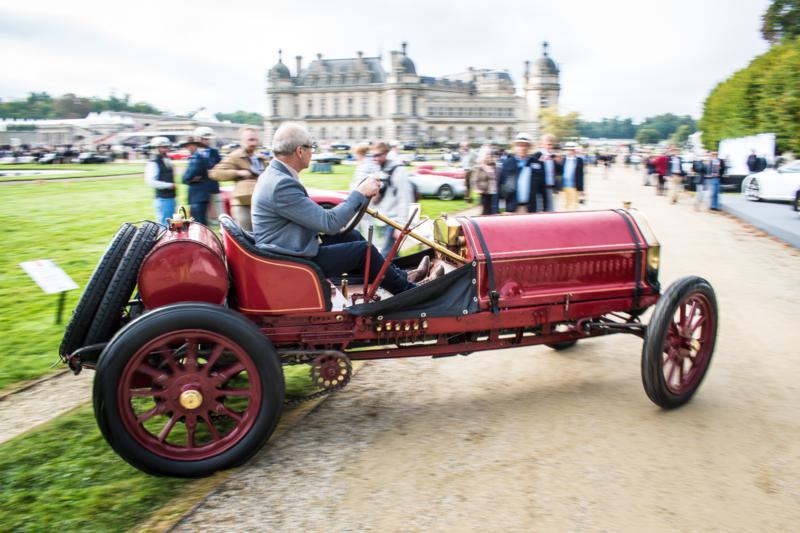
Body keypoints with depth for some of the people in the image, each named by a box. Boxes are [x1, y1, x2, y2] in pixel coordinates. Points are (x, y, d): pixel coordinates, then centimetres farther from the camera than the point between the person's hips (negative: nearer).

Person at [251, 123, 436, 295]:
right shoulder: (282, 184, -27)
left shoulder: (275, 175, 5)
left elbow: (317, 216, 11)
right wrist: (360, 193, -15)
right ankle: (406, 289, 17)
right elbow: (329, 223, -25)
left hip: (290, 248, 9)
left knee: (353, 236, 13)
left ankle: (401, 276, 24)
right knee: (363, 249, -2)